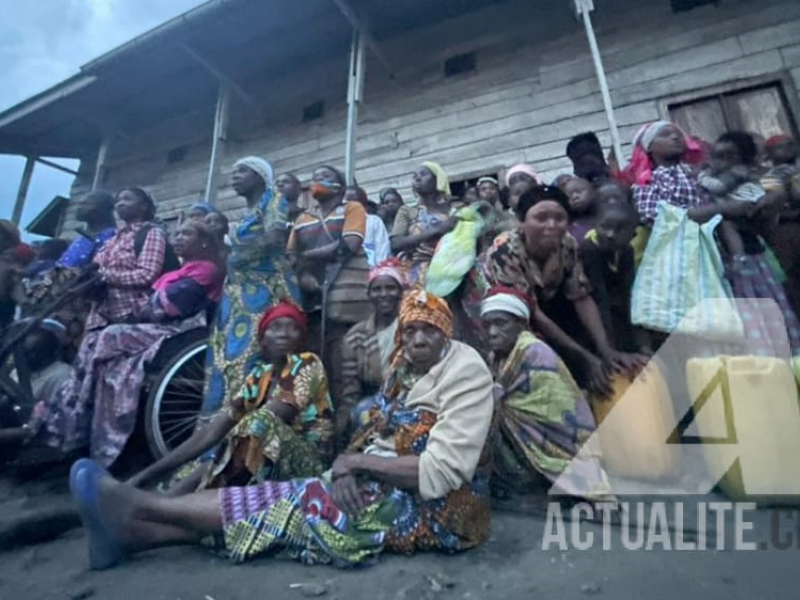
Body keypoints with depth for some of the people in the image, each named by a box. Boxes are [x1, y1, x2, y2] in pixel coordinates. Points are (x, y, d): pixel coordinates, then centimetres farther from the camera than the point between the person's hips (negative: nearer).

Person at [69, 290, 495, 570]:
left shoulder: (466, 373, -17)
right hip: (392, 484, 7)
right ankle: (134, 532, -5)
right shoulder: (405, 368, 7)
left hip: (438, 505, -7)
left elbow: (443, 471, -24)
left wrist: (358, 461, -20)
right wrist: (351, 467, -16)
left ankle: (139, 508, -4)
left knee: (301, 502, -14)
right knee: (303, 496, -8)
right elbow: (377, 433, 5)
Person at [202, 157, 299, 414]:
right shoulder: (246, 214, 25)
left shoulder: (274, 201, 3)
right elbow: (234, 254, 21)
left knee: (251, 356, -14)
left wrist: (236, 255, -2)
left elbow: (273, 240, -14)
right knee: (228, 354, 1)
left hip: (266, 290, -8)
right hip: (239, 293, 8)